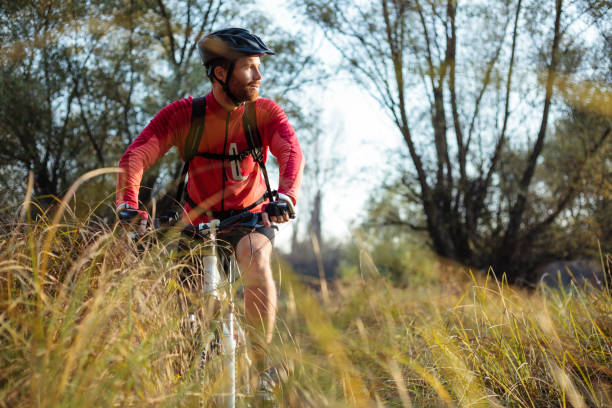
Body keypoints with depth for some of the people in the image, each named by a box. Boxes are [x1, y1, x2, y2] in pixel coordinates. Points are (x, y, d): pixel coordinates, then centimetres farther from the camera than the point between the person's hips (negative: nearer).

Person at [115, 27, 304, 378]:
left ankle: (261, 363, -19)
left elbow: (293, 153, -30)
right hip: (199, 220, 1)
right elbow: (135, 157, -26)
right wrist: (128, 206, -44)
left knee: (257, 263, -31)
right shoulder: (183, 114, -18)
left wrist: (285, 196, -51)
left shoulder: (266, 112, -15)